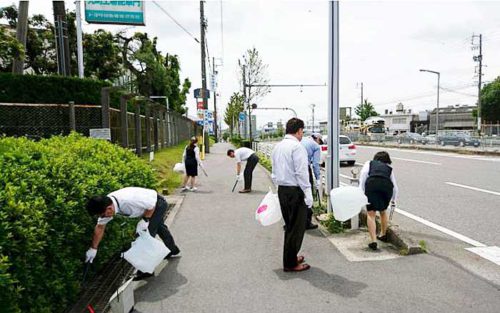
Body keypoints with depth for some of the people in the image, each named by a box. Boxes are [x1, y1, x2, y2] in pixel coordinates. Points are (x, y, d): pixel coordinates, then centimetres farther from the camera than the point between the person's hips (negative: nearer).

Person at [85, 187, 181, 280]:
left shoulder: (128, 201, -43)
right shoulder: (105, 205, -18)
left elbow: (152, 205, -30)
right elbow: (100, 227, -7)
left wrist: (145, 220, -26)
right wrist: (93, 248, -2)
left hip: (157, 204, -9)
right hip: (147, 204, 9)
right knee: (158, 227, 27)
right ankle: (172, 249, 52)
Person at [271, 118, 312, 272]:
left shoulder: (278, 146, 11)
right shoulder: (297, 147, -15)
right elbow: (301, 173, -18)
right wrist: (308, 195, -15)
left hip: (281, 190, 8)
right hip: (295, 191, -8)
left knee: (289, 226, 20)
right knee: (297, 227, 3)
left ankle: (291, 257, 33)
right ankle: (290, 263, 12)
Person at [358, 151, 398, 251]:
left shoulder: (370, 163, 27)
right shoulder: (389, 168, 33)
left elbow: (363, 173, 6)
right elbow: (395, 186, 36)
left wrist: (361, 189, 1)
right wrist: (393, 200, 51)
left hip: (372, 184, -3)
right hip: (387, 186, 3)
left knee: (371, 214, 5)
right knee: (383, 211, 25)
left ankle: (373, 241, -2)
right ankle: (383, 235, 43)